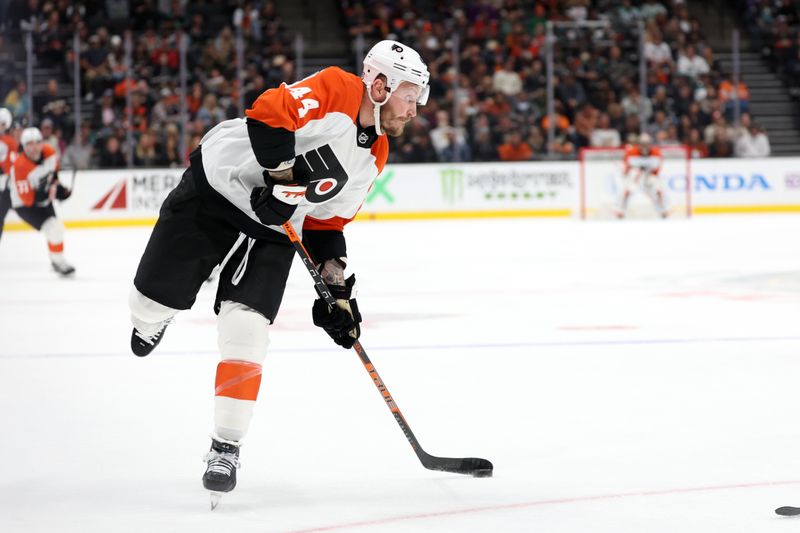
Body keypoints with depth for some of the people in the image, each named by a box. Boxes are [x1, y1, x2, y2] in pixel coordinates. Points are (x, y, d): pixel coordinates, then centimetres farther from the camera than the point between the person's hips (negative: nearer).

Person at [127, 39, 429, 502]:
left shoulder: (373, 158, 6)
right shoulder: (335, 90, -17)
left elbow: (326, 223, 12)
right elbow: (267, 116, -29)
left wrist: (338, 289, 5)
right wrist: (286, 174, -31)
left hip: (271, 229, 5)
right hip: (214, 189, -5)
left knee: (246, 334, -11)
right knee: (157, 296, 2)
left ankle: (227, 447, -4)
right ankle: (151, 320, 41)